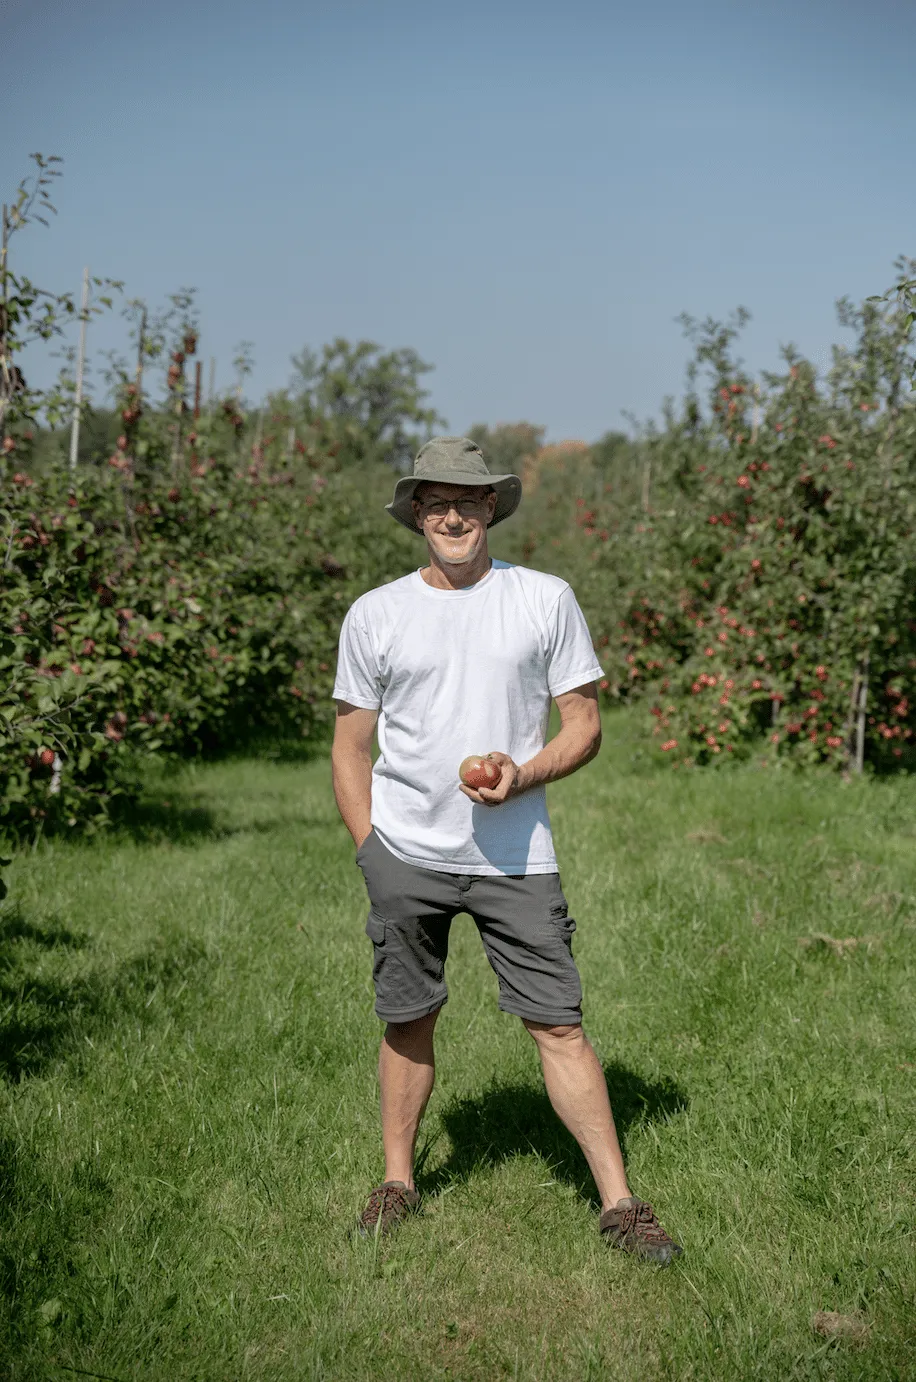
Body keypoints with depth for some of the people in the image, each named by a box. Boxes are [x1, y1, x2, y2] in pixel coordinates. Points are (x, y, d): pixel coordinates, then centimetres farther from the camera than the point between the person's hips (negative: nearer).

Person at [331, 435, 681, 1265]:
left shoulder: (546, 600, 3)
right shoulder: (375, 615, 4)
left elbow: (585, 725, 5)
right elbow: (350, 746, 10)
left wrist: (523, 775, -13)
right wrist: (370, 851, 3)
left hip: (516, 852, -1)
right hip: (406, 853, 1)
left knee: (559, 1024, -2)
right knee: (409, 1022, 8)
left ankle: (618, 1203, 5)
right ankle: (398, 1181, 27)